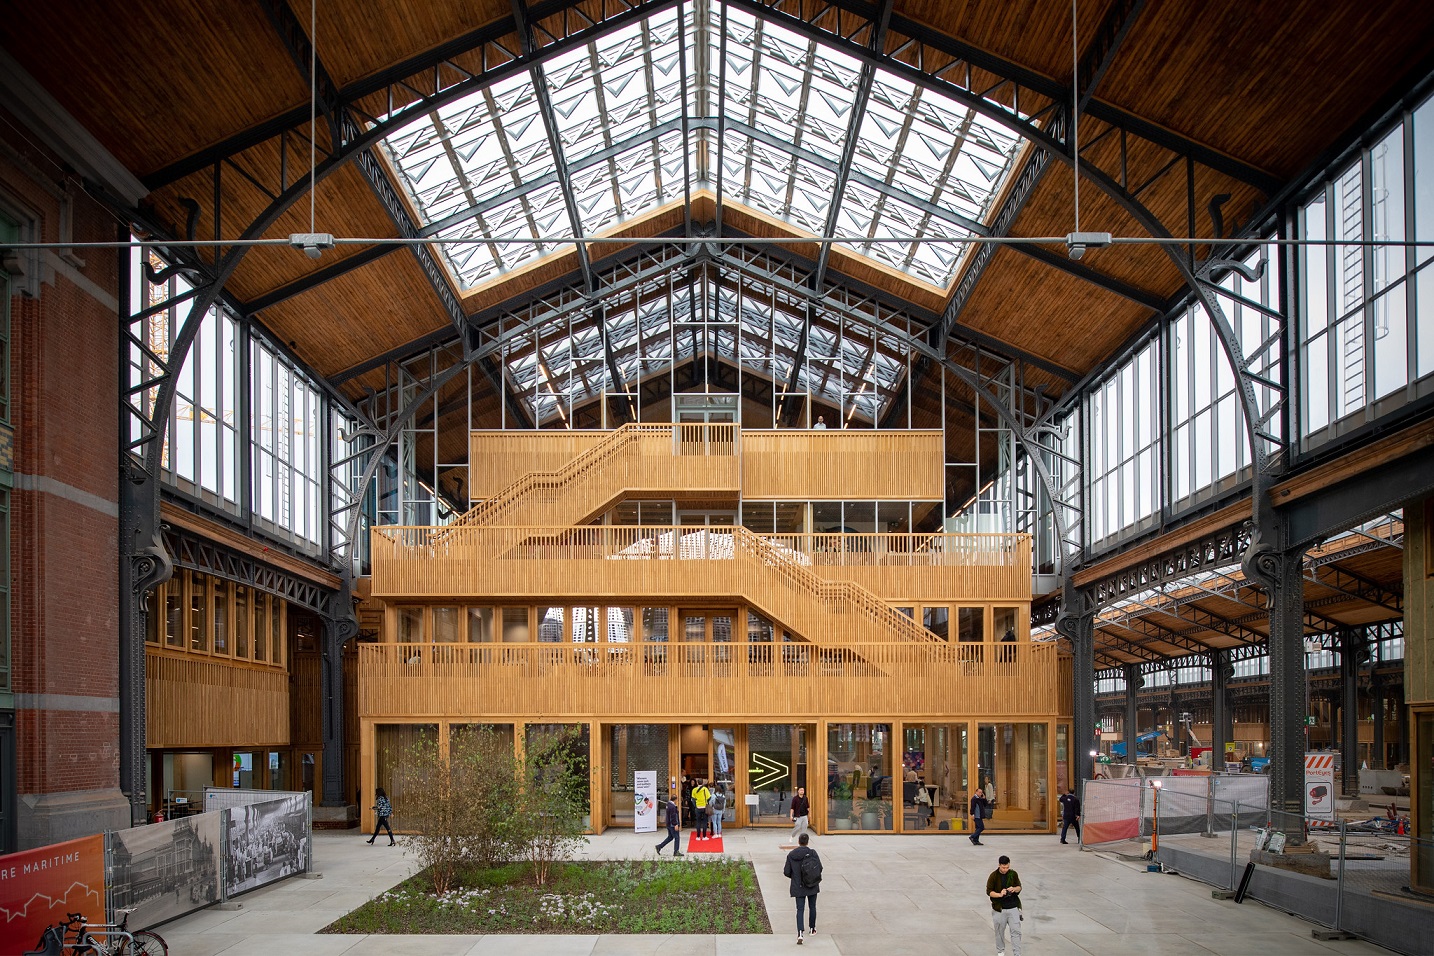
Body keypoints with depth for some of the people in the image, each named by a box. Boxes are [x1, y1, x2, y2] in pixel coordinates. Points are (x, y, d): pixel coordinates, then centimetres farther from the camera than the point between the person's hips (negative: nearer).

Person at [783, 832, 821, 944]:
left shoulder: (791, 855, -7)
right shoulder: (812, 853, -12)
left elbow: (786, 872, -5)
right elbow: (820, 868, -10)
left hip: (798, 887, 0)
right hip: (812, 886, 0)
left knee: (800, 909, 2)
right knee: (812, 907, 19)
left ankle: (800, 933, -16)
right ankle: (812, 929, 32)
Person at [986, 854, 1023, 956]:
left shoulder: (1013, 874, 0)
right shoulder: (994, 876, -8)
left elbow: (1019, 887, 9)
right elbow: (989, 891, -6)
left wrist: (1014, 889, -15)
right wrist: (999, 894, -23)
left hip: (1013, 908, 1)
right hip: (999, 909, -1)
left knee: (1016, 931, -4)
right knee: (1000, 931, 12)